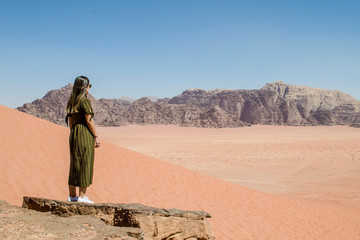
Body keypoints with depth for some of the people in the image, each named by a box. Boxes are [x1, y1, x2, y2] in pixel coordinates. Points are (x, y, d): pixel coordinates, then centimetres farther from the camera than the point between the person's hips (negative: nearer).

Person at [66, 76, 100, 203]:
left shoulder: (71, 101, 11)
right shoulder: (85, 100, -12)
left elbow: (70, 122, 14)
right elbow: (89, 121, -14)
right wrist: (96, 137, -7)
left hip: (73, 135, 8)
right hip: (85, 135, -8)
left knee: (74, 164, 12)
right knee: (85, 165, -2)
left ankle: (72, 195, 16)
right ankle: (82, 196, 0)